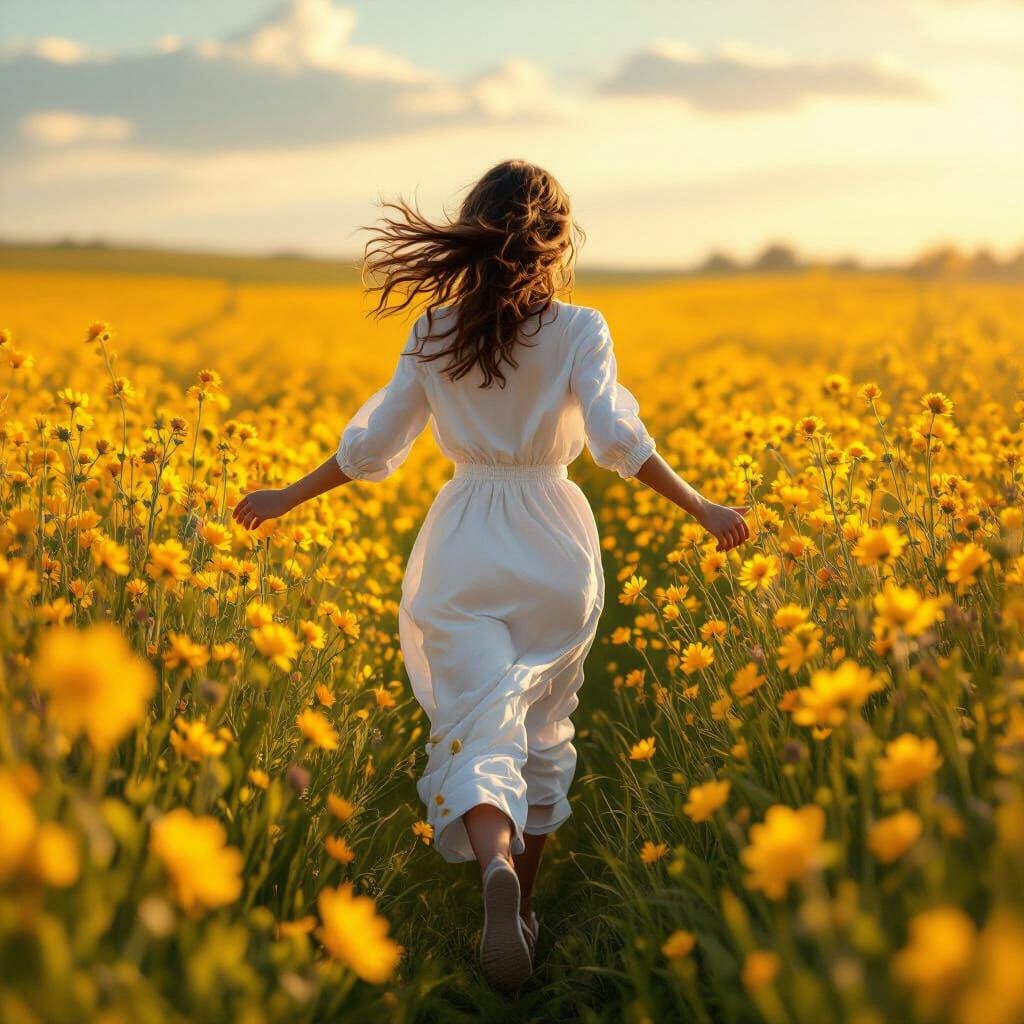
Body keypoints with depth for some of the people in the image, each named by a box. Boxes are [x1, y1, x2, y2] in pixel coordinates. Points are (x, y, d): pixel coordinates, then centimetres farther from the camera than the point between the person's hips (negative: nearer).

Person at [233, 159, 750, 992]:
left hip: (463, 551, 0)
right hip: (556, 548, 0)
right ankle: (523, 907, 27)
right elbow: (618, 440, -16)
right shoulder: (580, 330, -6)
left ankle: (495, 870, -36)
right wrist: (703, 510, -10)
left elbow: (372, 446, 2)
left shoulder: (434, 332, -1)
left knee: (480, 733, -6)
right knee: (544, 733, 17)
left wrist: (285, 499, 14)